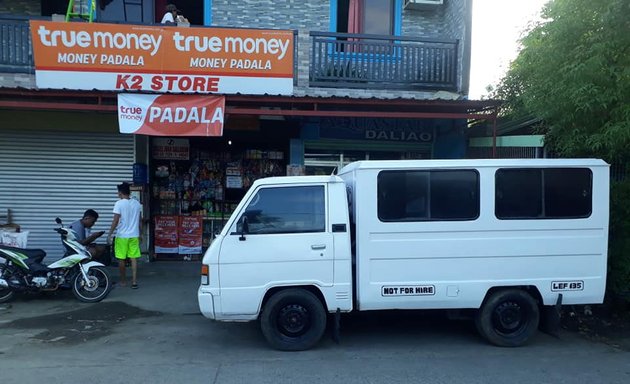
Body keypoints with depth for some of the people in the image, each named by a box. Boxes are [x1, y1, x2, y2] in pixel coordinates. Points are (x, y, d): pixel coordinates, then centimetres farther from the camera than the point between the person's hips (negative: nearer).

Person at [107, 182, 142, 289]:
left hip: (122, 236, -4)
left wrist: (109, 235, -7)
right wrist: (140, 234, 20)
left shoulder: (119, 203, -10)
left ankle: (123, 281, 19)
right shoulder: (137, 203, 6)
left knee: (121, 259, 9)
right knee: (134, 258, 4)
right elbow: (140, 221, 11)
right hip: (134, 235, 4)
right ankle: (134, 281, -2)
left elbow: (115, 221, -13)